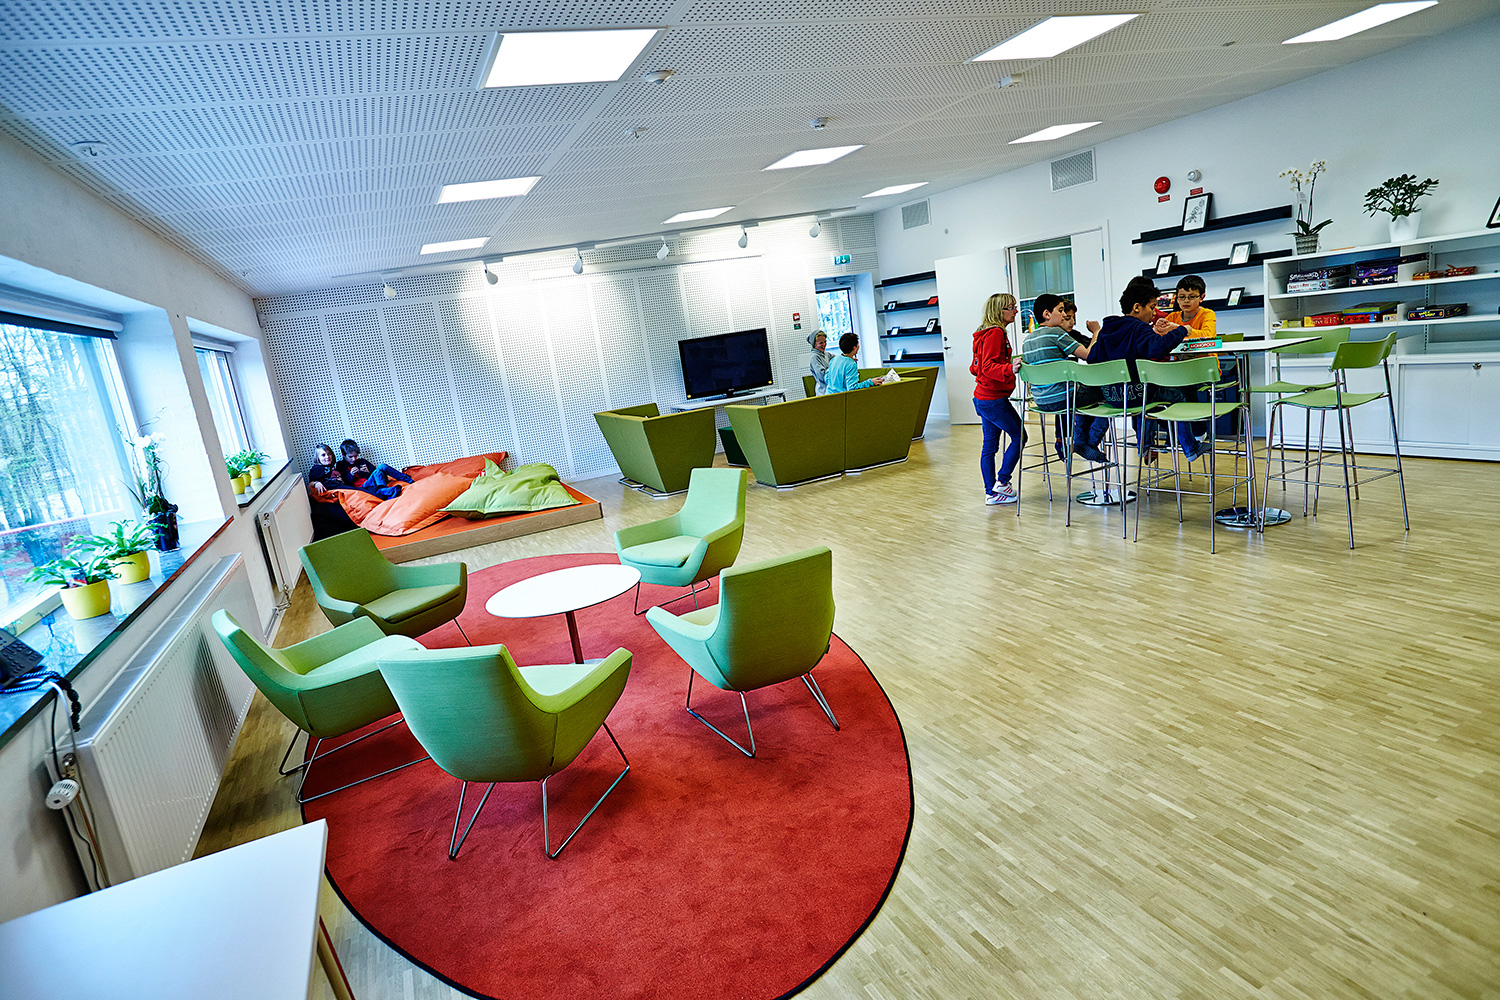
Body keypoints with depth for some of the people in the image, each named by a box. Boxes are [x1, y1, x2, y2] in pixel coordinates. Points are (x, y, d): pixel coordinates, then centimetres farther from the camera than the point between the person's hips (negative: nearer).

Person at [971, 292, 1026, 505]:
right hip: (994, 398, -10)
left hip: (983, 397, 10)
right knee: (1019, 435, 0)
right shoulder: (995, 333, -14)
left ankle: (991, 492, 15)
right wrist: (1009, 369, -40)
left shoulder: (987, 333, 15)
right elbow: (988, 366, -23)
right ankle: (1002, 481, 3)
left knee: (989, 445, 10)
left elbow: (975, 368, 20)